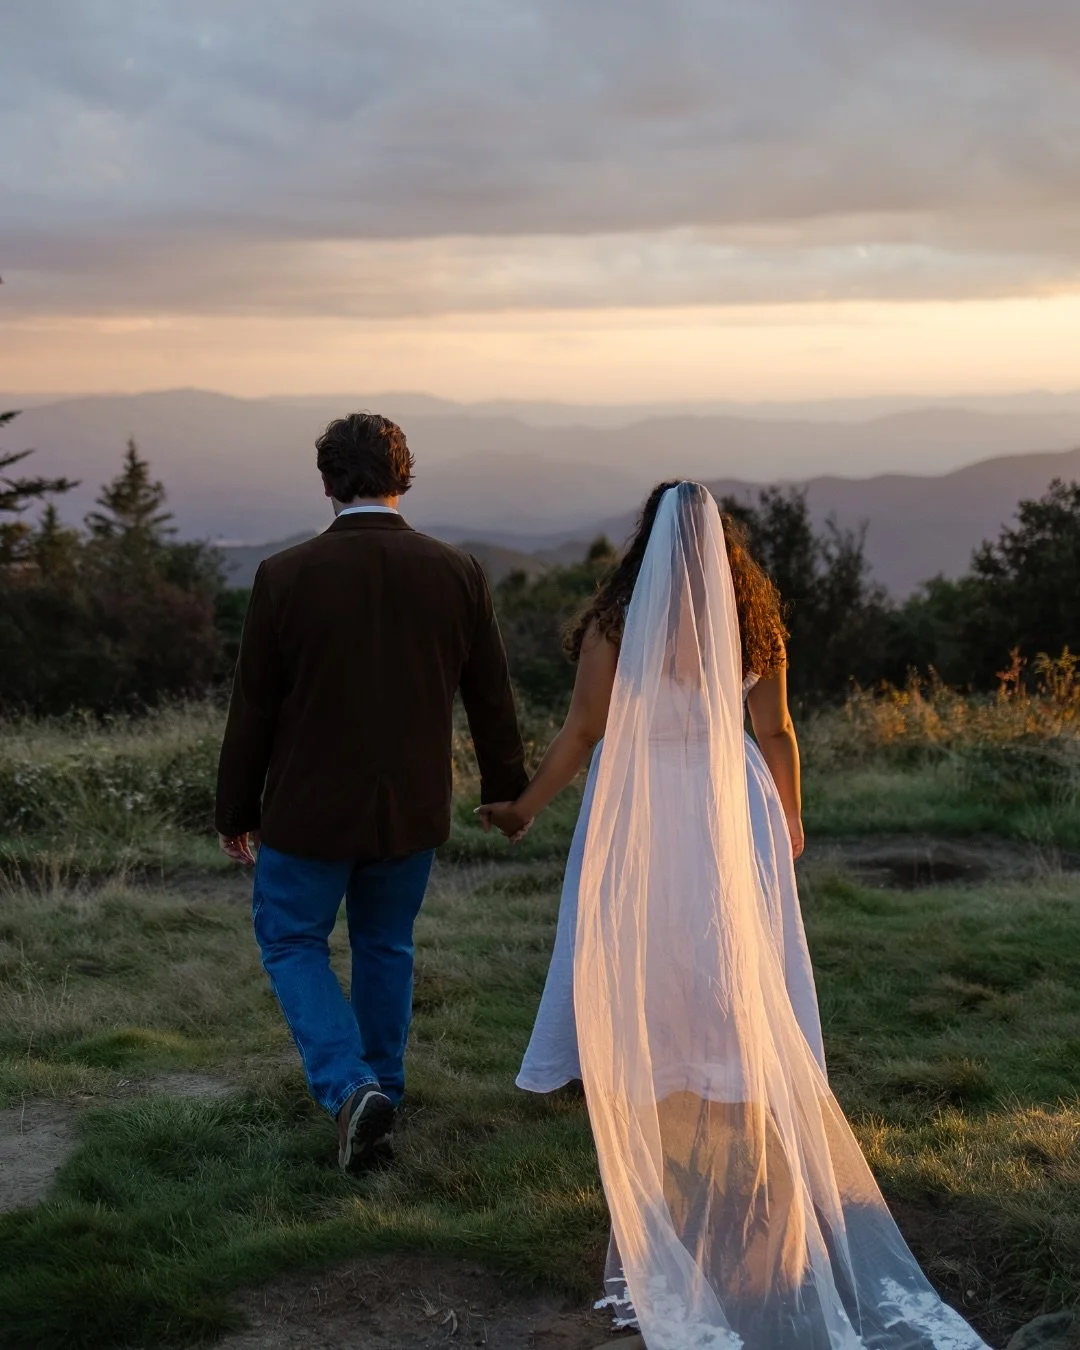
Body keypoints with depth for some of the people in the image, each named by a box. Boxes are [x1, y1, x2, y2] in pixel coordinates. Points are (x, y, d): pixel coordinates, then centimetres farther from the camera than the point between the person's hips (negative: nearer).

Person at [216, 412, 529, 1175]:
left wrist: (237, 811, 5)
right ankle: (382, 1089, 34)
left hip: (311, 807, -3)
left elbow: (254, 707, -7)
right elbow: (492, 703, 2)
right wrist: (507, 792, 17)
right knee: (386, 946, 22)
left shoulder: (286, 577, -14)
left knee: (293, 941, 14)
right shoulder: (457, 575, -7)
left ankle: (349, 1088, -5)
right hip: (412, 810, 3)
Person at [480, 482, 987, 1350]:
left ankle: (658, 1196, 9)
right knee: (740, 999, 12)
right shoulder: (754, 620, 1)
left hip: (641, 818, -3)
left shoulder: (618, 623, -9)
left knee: (644, 1003, 5)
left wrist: (525, 809, 5)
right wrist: (789, 820, 21)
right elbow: (778, 733, 7)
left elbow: (582, 734, -7)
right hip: (731, 817, 3)